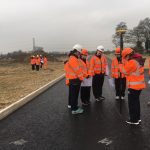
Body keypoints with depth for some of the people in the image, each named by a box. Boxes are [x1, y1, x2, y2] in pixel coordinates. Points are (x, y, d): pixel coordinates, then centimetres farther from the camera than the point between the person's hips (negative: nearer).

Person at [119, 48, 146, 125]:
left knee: (132, 103, 1)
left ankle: (134, 120, 10)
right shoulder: (139, 60, 9)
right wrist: (124, 65, 3)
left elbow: (125, 71, -13)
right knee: (136, 101, 20)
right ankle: (137, 118, 31)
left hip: (134, 86, -9)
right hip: (140, 84, 10)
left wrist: (121, 65, 5)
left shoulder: (132, 62, -21)